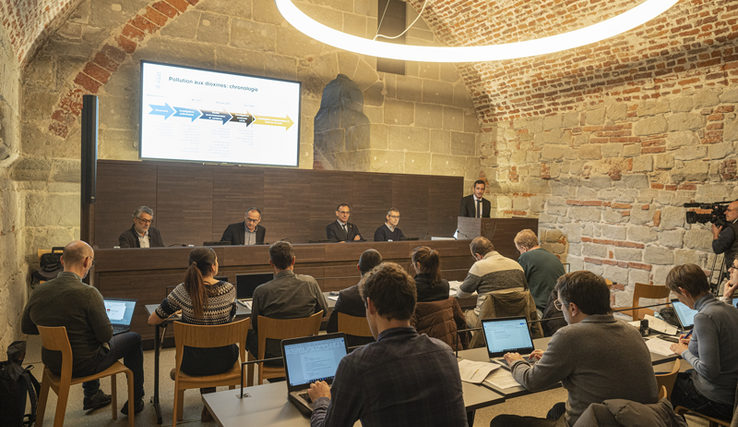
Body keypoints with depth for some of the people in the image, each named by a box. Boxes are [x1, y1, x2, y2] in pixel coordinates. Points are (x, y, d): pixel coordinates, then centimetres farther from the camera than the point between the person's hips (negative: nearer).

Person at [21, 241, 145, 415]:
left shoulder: (38, 291, -8)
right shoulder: (88, 293, -28)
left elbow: (25, 328, 7)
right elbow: (106, 335, -23)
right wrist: (103, 315, -4)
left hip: (52, 363, 7)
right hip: (83, 365, -7)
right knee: (134, 339, 16)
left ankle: (92, 395, 45)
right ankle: (135, 402, 27)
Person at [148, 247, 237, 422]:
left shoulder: (182, 291, -16)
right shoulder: (229, 289, -14)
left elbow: (152, 320, -3)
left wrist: (174, 312, 13)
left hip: (193, 365, 1)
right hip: (223, 361, 0)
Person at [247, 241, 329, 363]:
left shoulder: (261, 291, -18)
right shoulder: (310, 282, -13)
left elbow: (255, 326, -4)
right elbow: (324, 310, 3)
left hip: (273, 354, -3)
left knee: (248, 334, 26)